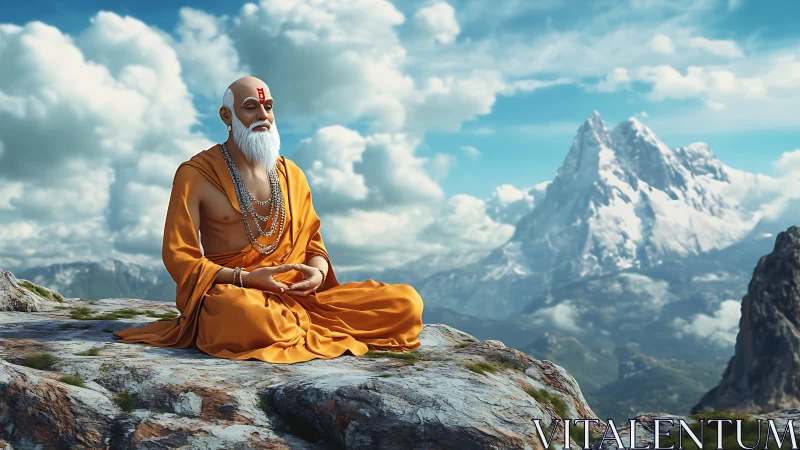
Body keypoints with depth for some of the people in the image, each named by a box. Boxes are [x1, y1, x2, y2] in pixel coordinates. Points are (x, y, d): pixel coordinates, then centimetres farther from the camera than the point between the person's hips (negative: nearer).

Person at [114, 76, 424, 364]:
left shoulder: (291, 174, 15)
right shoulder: (196, 175, 1)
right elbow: (178, 255, -3)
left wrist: (318, 272, -6)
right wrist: (244, 278, -17)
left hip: (297, 293, 4)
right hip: (231, 292, -4)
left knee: (407, 302, -14)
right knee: (249, 314, -45)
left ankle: (291, 327, -11)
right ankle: (319, 333, -14)